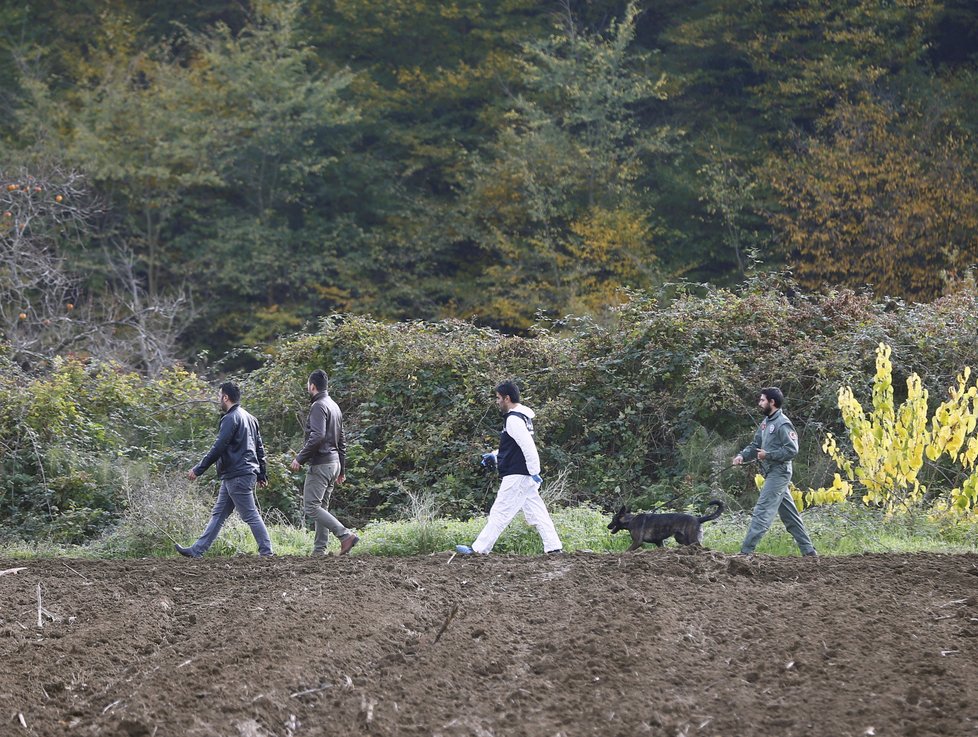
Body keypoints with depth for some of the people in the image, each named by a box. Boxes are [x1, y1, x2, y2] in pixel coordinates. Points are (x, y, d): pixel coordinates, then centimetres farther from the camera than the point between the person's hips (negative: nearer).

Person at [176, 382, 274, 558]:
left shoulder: (230, 419, -14)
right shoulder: (249, 418, 16)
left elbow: (218, 448, -19)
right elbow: (260, 448, 18)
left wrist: (198, 469, -14)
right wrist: (262, 474, 22)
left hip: (237, 476, -10)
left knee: (251, 515, -7)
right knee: (218, 514, 11)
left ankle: (266, 551, -5)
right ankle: (197, 550, 14)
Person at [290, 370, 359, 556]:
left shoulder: (319, 406, -12)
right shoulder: (334, 406, 18)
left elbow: (317, 436, -25)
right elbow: (342, 441, 21)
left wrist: (300, 458, -20)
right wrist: (342, 470, 24)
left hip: (320, 464, -10)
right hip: (334, 462, 10)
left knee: (311, 507, -10)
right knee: (321, 508, 12)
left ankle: (345, 535, -19)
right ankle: (319, 550, 10)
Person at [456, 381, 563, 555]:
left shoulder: (513, 420, -16)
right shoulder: (521, 417, 16)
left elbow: (528, 447, -23)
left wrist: (534, 473, -22)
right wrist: (494, 455, 22)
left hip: (517, 476, -10)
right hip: (525, 476, 10)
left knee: (500, 513, -6)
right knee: (537, 513, 8)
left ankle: (478, 549, -3)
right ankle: (554, 547, 5)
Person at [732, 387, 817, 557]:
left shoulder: (782, 424, -13)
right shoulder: (766, 422, 15)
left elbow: (792, 449, -19)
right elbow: (755, 445, 17)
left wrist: (768, 455, -18)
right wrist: (742, 455, 0)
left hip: (779, 473, -10)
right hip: (771, 473, 10)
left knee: (762, 511, -13)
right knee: (790, 515, 13)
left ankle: (746, 551, -18)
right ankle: (808, 550, 18)